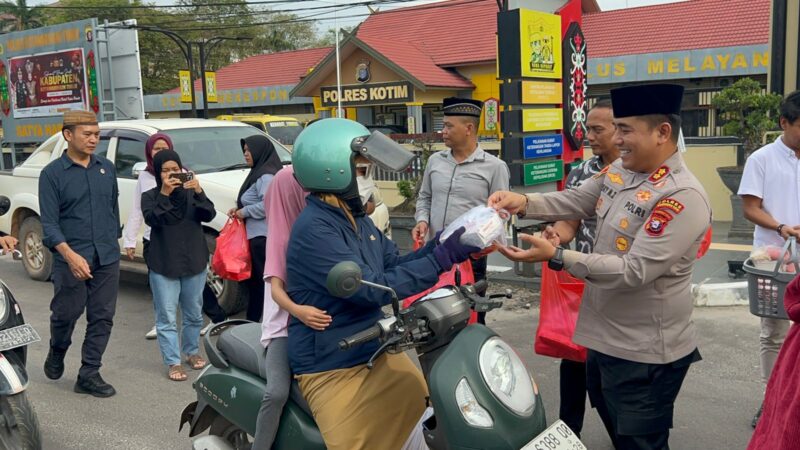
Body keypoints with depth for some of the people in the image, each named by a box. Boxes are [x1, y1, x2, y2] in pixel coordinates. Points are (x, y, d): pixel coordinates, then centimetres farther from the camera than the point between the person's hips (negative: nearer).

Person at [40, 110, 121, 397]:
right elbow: (49, 223, -11)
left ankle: (89, 374, 15)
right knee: (65, 315, 9)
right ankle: (56, 353, 40)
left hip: (107, 259, 4)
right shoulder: (52, 173, -6)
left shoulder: (106, 168, 7)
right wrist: (71, 255, -24)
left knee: (102, 318, 5)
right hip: (71, 260, -3)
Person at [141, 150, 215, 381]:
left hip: (194, 262, 2)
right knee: (167, 317, -2)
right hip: (163, 265, -2)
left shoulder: (192, 192, 5)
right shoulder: (150, 196, 1)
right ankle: (173, 363, 4)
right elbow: (152, 219, -17)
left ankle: (192, 351, 32)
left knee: (193, 314, 14)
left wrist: (199, 192, -24)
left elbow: (208, 215, -9)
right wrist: (164, 195, -26)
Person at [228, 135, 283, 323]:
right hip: (258, 236, 11)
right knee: (255, 280, 17)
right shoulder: (259, 173, 17)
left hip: (263, 237, -11)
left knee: (265, 281, -6)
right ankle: (252, 321, 28)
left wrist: (244, 211, -13)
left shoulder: (267, 175, -14)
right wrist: (239, 209, 9)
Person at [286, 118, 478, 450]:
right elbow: (372, 289, -27)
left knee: (426, 413, 12)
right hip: (331, 367, -9)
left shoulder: (355, 219, 6)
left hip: (375, 351, 9)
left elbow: (393, 266, 9)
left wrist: (439, 246, -7)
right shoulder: (314, 230, -24)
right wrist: (442, 258, -27)